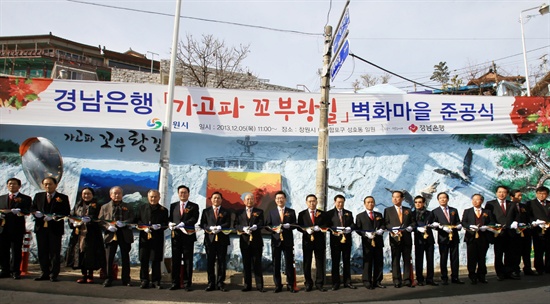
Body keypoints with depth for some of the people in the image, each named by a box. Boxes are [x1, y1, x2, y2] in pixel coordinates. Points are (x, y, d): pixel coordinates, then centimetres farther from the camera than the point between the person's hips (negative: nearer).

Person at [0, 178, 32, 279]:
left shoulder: (26, 198, 7)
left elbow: (27, 211, -4)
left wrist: (19, 211, -24)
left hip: (17, 228, -4)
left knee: (16, 251, -1)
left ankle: (15, 271, 7)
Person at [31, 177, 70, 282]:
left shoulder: (63, 197, 1)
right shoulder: (38, 196, 14)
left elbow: (66, 212, -5)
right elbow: (32, 208, 14)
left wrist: (55, 216, -20)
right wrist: (36, 212, -9)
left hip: (55, 228, -4)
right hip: (41, 227, 4)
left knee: (55, 252, 0)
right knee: (42, 251, 9)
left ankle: (54, 274, 6)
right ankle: (44, 273, 19)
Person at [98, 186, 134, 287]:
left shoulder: (128, 207, 13)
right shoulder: (105, 207, 13)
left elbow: (132, 219, 3)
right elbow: (100, 220, 5)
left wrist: (124, 223, -17)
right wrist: (108, 226, -14)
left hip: (125, 235, 0)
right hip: (110, 235, 0)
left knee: (125, 258, 5)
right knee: (109, 258, 0)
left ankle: (126, 279, 13)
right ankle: (108, 279, 10)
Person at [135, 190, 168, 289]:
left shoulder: (163, 210, 7)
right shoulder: (142, 208, 13)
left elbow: (165, 224, 3)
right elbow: (137, 220, 8)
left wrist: (159, 226, -18)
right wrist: (144, 227, -9)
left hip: (157, 238, -1)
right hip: (144, 237, 2)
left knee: (156, 260, 2)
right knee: (143, 260, 3)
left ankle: (156, 281, 10)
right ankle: (144, 281, 13)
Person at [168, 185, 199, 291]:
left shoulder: (194, 206, 5)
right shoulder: (173, 206, 16)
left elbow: (194, 219, -8)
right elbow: (170, 218, 11)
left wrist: (183, 224, -21)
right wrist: (170, 223, -12)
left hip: (188, 236, -3)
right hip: (176, 236, 3)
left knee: (188, 260, 1)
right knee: (175, 260, 4)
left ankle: (187, 283, 7)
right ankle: (175, 283, 11)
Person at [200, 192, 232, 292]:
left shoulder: (226, 212, 12)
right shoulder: (206, 211, 13)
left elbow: (228, 224, 0)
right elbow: (202, 224, 3)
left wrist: (219, 227, -18)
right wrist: (210, 228, -14)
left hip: (222, 239, 0)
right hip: (210, 239, 0)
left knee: (221, 262, 1)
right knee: (210, 262, 1)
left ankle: (220, 283, 7)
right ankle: (211, 283, 8)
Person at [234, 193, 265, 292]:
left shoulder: (259, 212, 8)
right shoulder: (239, 213, 13)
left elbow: (261, 224, -3)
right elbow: (236, 225, 3)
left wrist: (254, 227, -23)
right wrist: (244, 228, -15)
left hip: (256, 240, -2)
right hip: (244, 241, 2)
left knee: (257, 263, -1)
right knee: (246, 264, 5)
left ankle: (259, 285, 3)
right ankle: (247, 285, 12)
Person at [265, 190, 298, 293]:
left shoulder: (291, 211, 9)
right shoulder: (271, 212, 10)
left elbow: (294, 225, 4)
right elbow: (267, 225, 5)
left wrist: (288, 226, -16)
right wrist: (274, 229, -14)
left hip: (288, 240, -1)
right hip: (276, 240, 1)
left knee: (289, 263, 2)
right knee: (276, 264, 3)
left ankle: (291, 285, 10)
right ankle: (278, 285, 12)